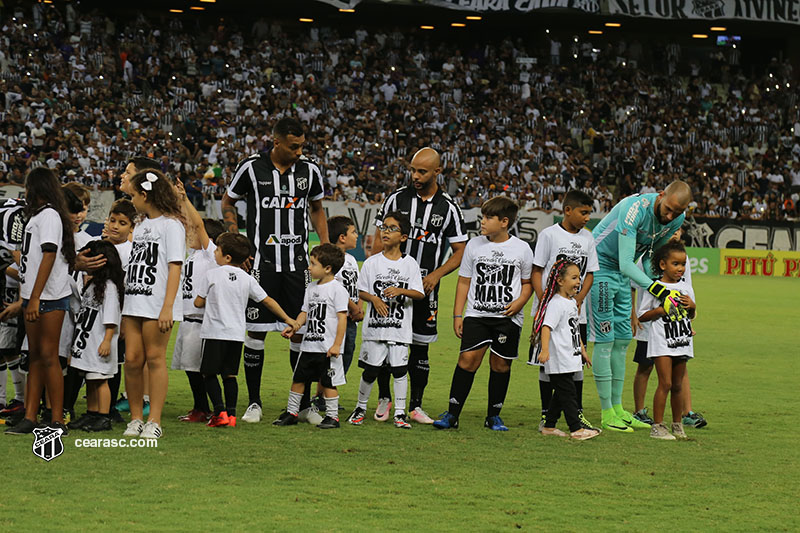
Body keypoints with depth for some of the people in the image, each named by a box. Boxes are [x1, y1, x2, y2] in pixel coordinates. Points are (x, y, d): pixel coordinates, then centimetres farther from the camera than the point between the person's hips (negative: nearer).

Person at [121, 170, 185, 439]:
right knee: (132, 359, 2)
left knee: (155, 358, -4)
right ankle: (136, 418, 9)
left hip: (157, 304, -7)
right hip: (134, 302, 7)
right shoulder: (140, 225, 20)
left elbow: (174, 267, -11)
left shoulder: (171, 224, -5)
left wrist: (167, 306, -18)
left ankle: (154, 421, -1)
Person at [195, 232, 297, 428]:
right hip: (237, 333, 4)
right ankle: (231, 414, 4)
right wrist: (287, 319, 21)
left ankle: (220, 412, -10)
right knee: (229, 375, 10)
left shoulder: (211, 275, -4)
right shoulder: (247, 279, 7)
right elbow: (267, 301, 11)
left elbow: (198, 302, 2)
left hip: (214, 333, -4)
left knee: (209, 373, 2)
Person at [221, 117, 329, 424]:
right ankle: (254, 402, 10)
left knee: (302, 331, 2)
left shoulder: (310, 171, 5)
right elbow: (228, 203, 9)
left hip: (297, 263, 2)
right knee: (256, 331, -1)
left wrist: (326, 247, 12)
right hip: (261, 261, -2)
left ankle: (304, 403, 11)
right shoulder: (251, 168, -4)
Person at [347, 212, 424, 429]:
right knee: (370, 370, 4)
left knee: (399, 369, -2)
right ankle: (361, 407, 22)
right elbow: (362, 291, 7)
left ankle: (400, 413, 7)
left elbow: (419, 294, -1)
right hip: (374, 326, 1)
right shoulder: (372, 263, 4)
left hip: (400, 328, 0)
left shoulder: (410, 264, 2)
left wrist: (401, 291, -19)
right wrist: (374, 299, -13)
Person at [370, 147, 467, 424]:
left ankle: (415, 406, 14)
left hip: (424, 287, 0)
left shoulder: (448, 208, 1)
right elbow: (379, 239, 6)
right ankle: (384, 399, 16)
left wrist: (436, 274, -10)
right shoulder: (397, 198, 2)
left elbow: (460, 252, 5)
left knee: (420, 347, 3)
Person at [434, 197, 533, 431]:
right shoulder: (474, 245, 5)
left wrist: (520, 302, -8)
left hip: (508, 317, 0)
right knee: (468, 358, -11)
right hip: (476, 314, 0)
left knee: (501, 364, 3)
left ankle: (494, 416, 16)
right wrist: (457, 315, 6)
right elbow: (464, 281, 11)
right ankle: (452, 414, -6)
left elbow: (527, 282, 11)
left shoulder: (522, 249, 1)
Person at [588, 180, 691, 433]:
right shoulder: (636, 208, -31)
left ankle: (617, 408, 16)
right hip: (600, 267, -8)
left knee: (622, 340, 9)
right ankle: (607, 414, -4)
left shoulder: (676, 219, -7)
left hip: (623, 276, 8)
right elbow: (625, 264, -34)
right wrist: (660, 291, -42)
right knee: (605, 340, -8)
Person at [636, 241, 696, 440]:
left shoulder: (686, 288, 11)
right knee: (665, 383, -12)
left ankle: (678, 425, 21)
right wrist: (661, 310, -17)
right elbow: (642, 316, -3)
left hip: (682, 342, 5)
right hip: (661, 343, -5)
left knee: (677, 386, 11)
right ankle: (657, 426, -8)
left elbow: (692, 316, 21)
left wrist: (691, 306, -1)